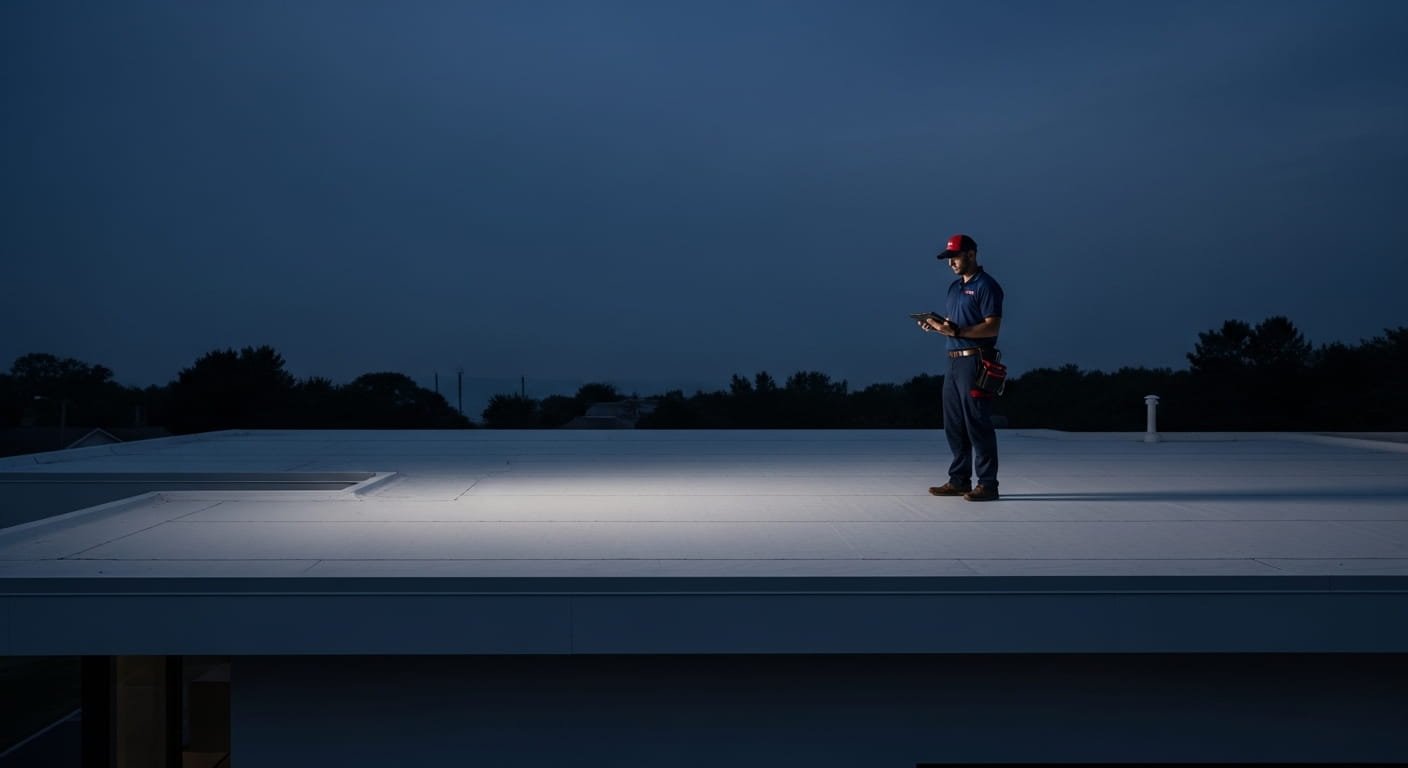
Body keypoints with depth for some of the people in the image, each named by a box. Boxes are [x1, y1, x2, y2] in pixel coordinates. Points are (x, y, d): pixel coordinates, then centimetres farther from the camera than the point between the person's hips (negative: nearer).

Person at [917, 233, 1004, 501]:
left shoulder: (986, 286, -8)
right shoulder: (955, 288, 19)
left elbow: (992, 327, -17)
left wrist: (955, 331, -24)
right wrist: (937, 325, 2)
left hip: (975, 361, -9)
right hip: (954, 360, 9)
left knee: (977, 424, -8)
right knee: (954, 425, 11)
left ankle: (987, 484, -5)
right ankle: (959, 480, 18)